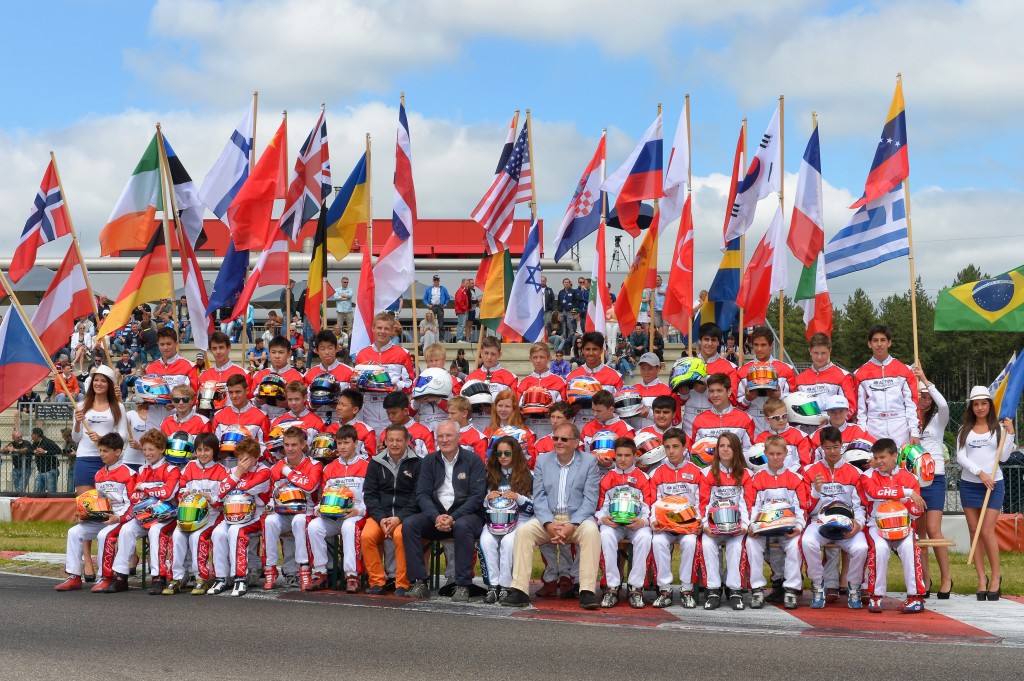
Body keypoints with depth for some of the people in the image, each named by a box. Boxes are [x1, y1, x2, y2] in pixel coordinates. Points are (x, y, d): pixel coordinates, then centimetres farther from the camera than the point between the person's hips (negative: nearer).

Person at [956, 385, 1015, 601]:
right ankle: (982, 578, 8)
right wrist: (980, 473, -13)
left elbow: (1003, 456, -2)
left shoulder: (998, 428, 6)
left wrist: (1010, 433, -8)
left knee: (987, 531, -10)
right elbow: (960, 457, -1)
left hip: (993, 484, -2)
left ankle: (996, 575, 5)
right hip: (969, 484, 2)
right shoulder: (964, 430, 9)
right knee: (974, 532, 2)